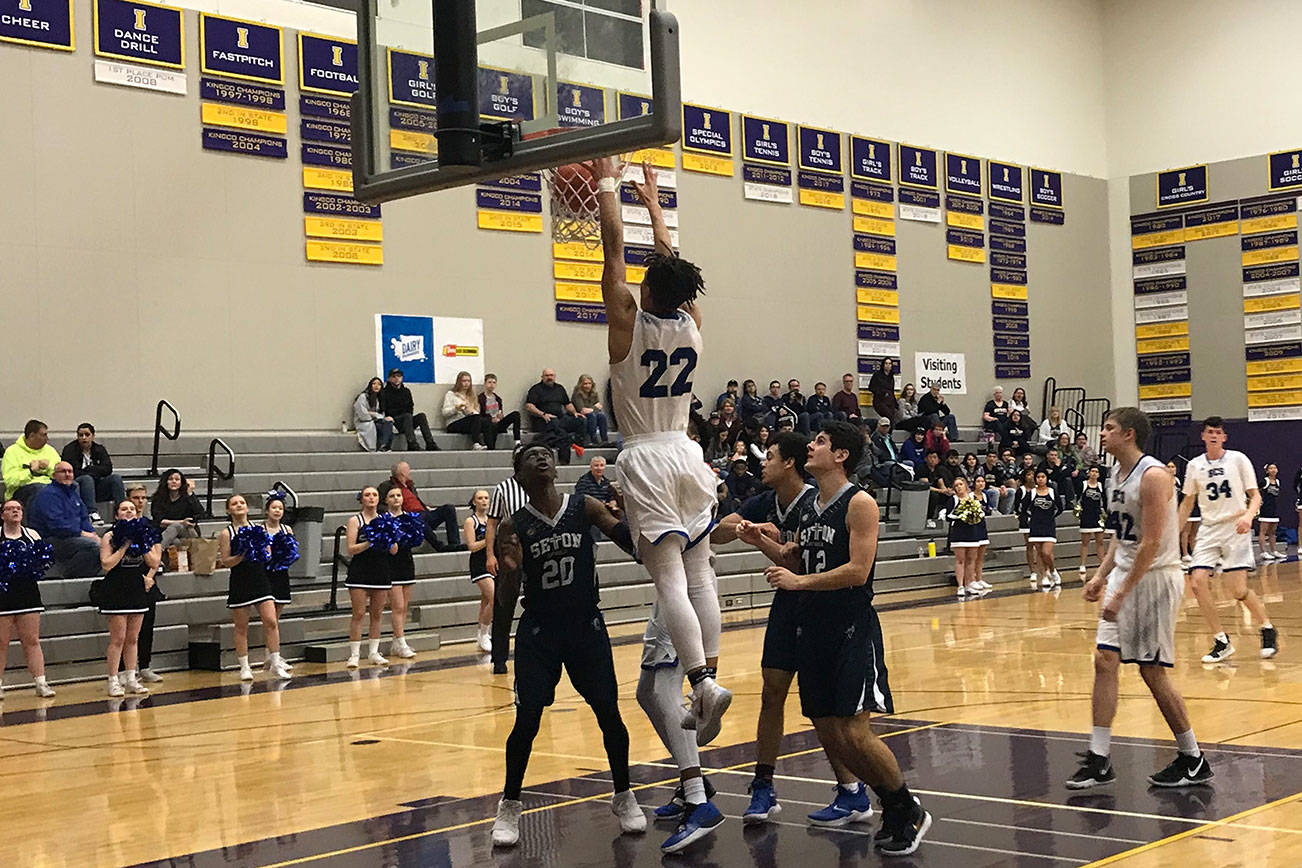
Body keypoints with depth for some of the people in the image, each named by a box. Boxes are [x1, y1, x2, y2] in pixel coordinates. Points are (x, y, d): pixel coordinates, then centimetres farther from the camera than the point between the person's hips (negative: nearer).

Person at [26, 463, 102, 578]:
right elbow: (57, 525, -20)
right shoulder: (48, 494, -10)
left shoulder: (73, 493, 20)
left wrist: (93, 533, 2)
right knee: (93, 545, -29)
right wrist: (83, 534, -18)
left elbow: (84, 518, 23)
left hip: (73, 537, 10)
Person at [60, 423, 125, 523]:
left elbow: (108, 469, -2)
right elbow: (72, 472, -13)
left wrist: (88, 469, -10)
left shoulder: (99, 450, 13)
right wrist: (96, 471, -9)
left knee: (116, 478, -20)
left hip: (96, 487, 4)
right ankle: (92, 513, -49)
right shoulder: (70, 450, 1)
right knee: (87, 479, -35)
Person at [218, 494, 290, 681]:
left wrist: (261, 552, -11)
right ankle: (244, 667, 14)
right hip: (239, 583, -2)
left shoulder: (258, 528, 8)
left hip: (260, 580, 2)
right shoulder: (226, 534, -1)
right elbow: (225, 562, -6)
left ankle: (275, 664, 1)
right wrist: (242, 555, -21)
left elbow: (269, 556, 11)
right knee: (241, 627, 4)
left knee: (271, 622, -6)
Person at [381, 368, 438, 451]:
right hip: (392, 422, -4)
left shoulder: (406, 391, 18)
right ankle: (412, 445, -48)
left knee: (421, 416, -23)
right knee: (407, 416, -34)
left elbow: (410, 408, 16)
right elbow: (382, 411, -3)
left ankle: (430, 444, -35)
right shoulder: (385, 392, 5)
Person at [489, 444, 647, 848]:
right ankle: (510, 806, 13)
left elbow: (631, 541, -12)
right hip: (538, 632, -1)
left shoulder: (585, 508, -1)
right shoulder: (514, 526, -3)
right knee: (526, 721, -5)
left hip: (586, 625, 1)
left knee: (609, 713, -1)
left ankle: (623, 797, 19)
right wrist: (509, 567, -25)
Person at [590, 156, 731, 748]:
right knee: (699, 572, 9)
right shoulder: (692, 324, 2)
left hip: (647, 459, -5)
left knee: (670, 576, -10)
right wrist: (653, 204, 28)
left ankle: (703, 682, -21)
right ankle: (708, 675, 7)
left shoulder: (629, 322, -11)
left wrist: (606, 185, 4)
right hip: (686, 453, 5)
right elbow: (673, 264, 17)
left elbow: (614, 251, -5)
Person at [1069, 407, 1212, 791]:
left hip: (1155, 579, -8)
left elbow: (1151, 544, -23)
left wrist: (1122, 594, -24)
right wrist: (1102, 576, 11)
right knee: (1104, 661, 1)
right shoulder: (1117, 473, 11)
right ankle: (1099, 761, 4)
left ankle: (1193, 761, 13)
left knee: (1153, 671, -2)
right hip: (1124, 575, 9)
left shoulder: (1153, 476, -18)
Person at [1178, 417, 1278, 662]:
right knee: (1197, 582, -12)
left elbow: (1255, 495, -1)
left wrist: (1248, 516, -21)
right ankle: (1221, 642, 0)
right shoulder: (1194, 466, 7)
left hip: (1236, 528, -4)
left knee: (1238, 589, -12)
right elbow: (1188, 503, 17)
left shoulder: (1238, 459, -2)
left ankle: (1268, 630, 15)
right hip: (1209, 530, 4)